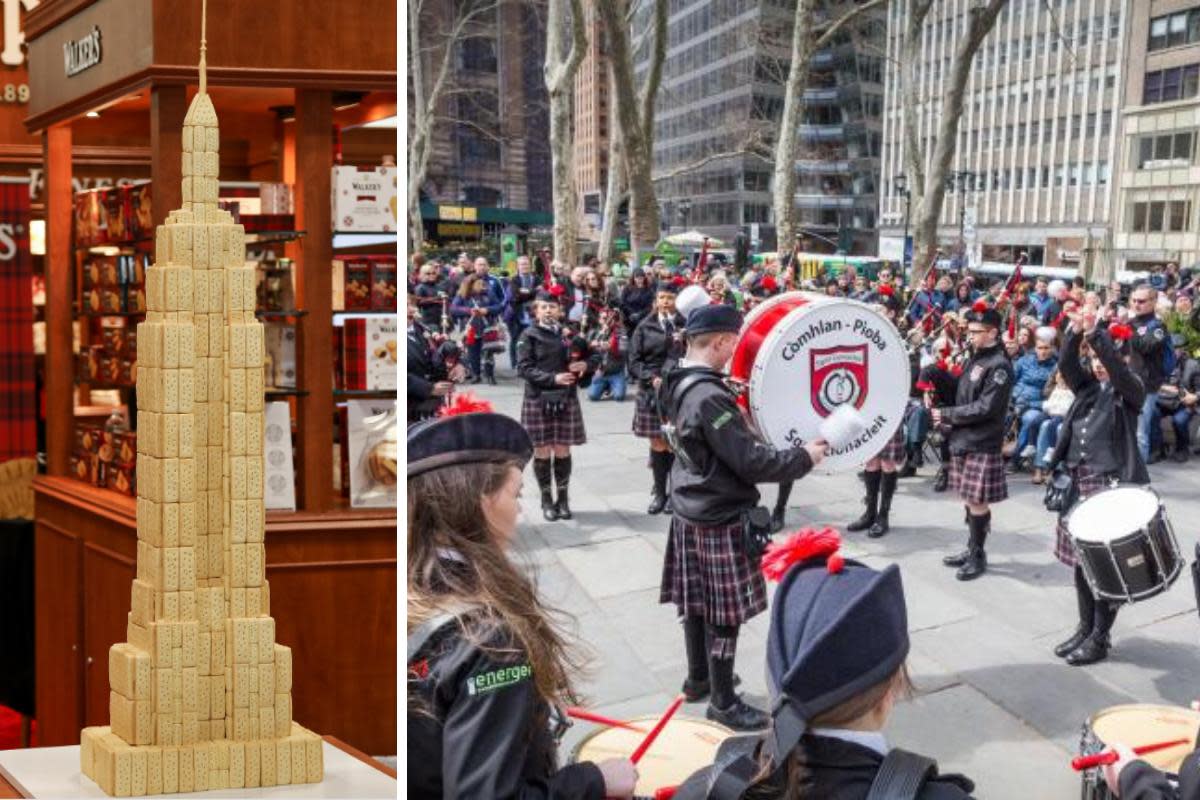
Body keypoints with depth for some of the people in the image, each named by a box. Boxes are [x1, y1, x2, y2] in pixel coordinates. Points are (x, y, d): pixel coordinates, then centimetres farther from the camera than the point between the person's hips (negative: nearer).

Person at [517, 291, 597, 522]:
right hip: (538, 401, -2)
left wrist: (585, 365, -11)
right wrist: (553, 378, -20)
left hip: (566, 399, 2)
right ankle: (546, 499, 16)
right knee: (542, 451, 3)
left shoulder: (568, 334, 8)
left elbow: (592, 359, 14)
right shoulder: (529, 336, -1)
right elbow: (524, 368, -10)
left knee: (563, 451, 6)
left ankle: (563, 498, 18)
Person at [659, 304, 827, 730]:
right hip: (722, 519, -9)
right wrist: (804, 457, -14)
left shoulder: (679, 385, 3)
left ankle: (698, 678, 34)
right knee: (726, 612, 1)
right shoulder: (710, 397, -26)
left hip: (691, 510, 9)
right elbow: (751, 461, -25)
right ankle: (723, 702, 11)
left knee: (697, 601, 20)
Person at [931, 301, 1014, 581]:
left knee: (978, 501, -1)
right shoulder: (973, 358, 11)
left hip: (983, 444, -8)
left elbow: (986, 408, -19)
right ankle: (971, 549, 25)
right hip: (963, 439, 8)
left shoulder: (999, 366, -14)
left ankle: (979, 556, 10)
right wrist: (945, 414, 1)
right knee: (969, 498, 15)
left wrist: (946, 415, -14)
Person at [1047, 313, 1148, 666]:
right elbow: (1066, 363, -3)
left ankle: (1100, 638, 7)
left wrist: (1095, 333, -32)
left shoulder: (1129, 390, -2)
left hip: (1113, 485, -6)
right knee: (1081, 560, 11)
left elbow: (1117, 366, -23)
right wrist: (1075, 332, -20)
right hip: (1078, 481, 6)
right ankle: (1085, 628, 23)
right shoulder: (1087, 386, 13)